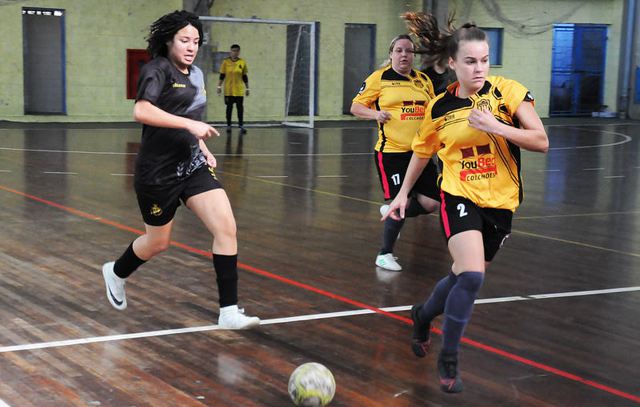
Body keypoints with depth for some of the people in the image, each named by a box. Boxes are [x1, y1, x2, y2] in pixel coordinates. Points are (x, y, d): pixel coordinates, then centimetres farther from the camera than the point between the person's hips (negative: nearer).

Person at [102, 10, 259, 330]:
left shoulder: (195, 74, 11)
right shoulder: (158, 69, -12)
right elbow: (141, 111, -28)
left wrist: (202, 147, 12)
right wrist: (190, 124, -31)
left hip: (193, 166, 6)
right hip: (158, 172, -6)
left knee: (226, 228, -11)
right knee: (158, 242, 11)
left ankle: (229, 312, -8)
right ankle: (116, 272, 44)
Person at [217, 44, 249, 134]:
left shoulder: (242, 62, 2)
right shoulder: (226, 62, 0)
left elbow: (245, 77, 8)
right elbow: (222, 75, 3)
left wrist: (247, 88, 8)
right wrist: (219, 86, -2)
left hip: (239, 89, 0)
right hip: (228, 89, 0)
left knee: (240, 107, -5)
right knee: (229, 107, 4)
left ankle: (241, 126, -4)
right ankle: (228, 125, 11)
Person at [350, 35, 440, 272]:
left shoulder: (423, 80, 13)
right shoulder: (379, 78, -1)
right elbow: (356, 106, 0)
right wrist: (376, 113, -18)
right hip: (391, 152, -5)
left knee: (430, 203, 0)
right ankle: (385, 254, 12)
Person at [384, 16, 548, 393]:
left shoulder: (508, 91, -7)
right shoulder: (439, 107, -2)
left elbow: (541, 141, -12)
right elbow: (422, 151, 15)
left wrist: (497, 127, -24)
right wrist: (404, 193, 17)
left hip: (500, 202, 2)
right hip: (459, 197, -2)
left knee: (465, 276, 13)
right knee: (472, 277, -21)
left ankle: (423, 314, 46)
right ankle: (449, 359, -3)